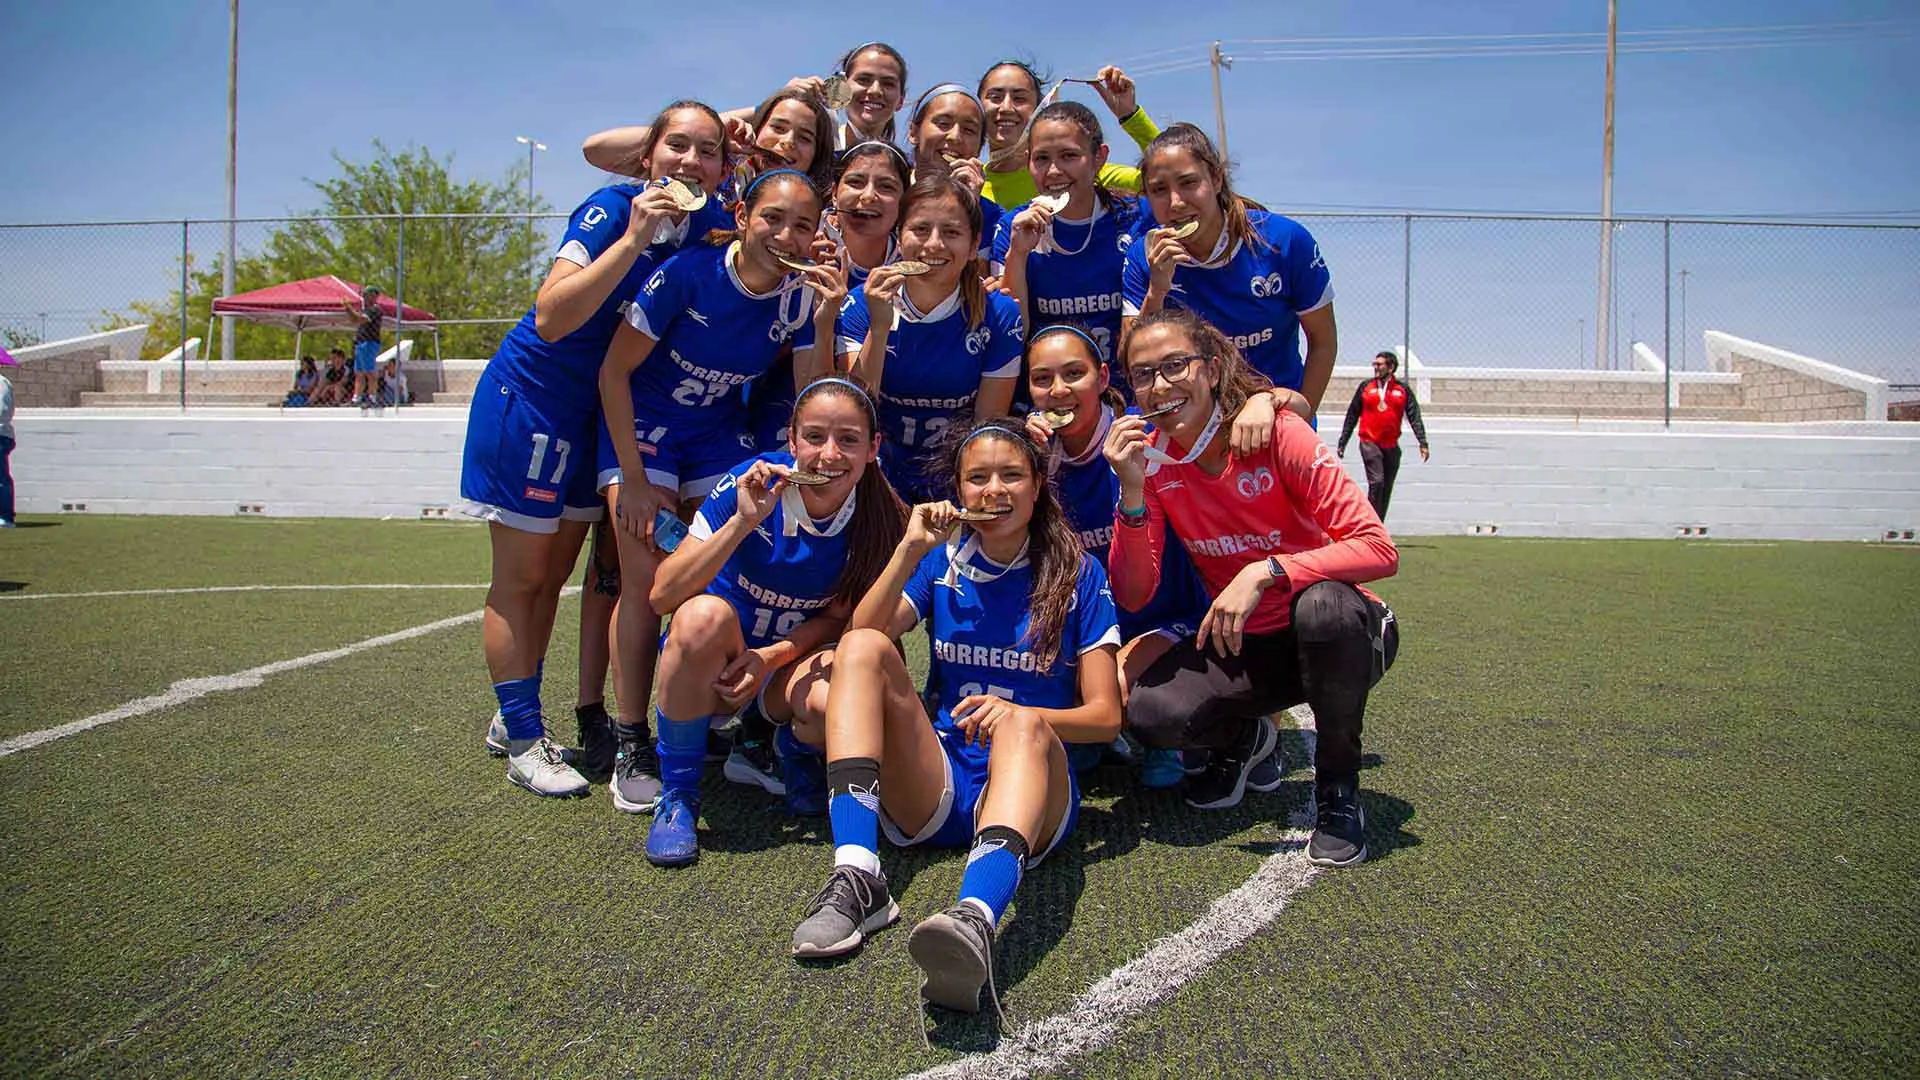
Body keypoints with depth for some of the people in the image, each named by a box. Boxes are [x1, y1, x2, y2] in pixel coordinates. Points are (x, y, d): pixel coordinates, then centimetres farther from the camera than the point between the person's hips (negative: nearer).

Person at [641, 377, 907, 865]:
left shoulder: (878, 520, -14)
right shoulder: (748, 484, -21)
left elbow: (838, 617, -3)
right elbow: (663, 596, -24)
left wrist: (773, 655, -22)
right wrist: (742, 522, -36)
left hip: (794, 660, 1)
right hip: (716, 659, -1)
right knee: (705, 615, -36)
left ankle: (797, 751, 7)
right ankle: (677, 796, -16)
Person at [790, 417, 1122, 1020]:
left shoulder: (1077, 574, 5)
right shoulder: (942, 560, 12)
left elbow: (1105, 716, -1)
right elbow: (859, 637, -4)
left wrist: (1020, 714, -20)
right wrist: (911, 549, -14)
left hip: (1031, 785, -2)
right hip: (929, 786, 3)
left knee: (1025, 725, -36)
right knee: (864, 648, -19)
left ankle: (975, 921, -64)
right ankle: (856, 879, -34)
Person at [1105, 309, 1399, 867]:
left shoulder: (1277, 432, -18)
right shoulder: (1149, 456, -6)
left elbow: (1379, 549, -25)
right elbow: (1133, 597, -12)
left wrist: (1264, 572, -36)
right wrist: (1133, 491, -25)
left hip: (1333, 635, -2)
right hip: (1240, 645, 3)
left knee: (1323, 605, -38)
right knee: (1146, 710, -25)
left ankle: (1338, 792, -13)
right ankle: (1243, 738, 12)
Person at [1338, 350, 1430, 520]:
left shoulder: (1403, 390, 6)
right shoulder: (1365, 387, 6)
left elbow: (1414, 417, 3)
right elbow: (1352, 416, 10)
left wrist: (1423, 443, -6)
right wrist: (1342, 442, 10)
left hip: (1391, 447, 2)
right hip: (1369, 443, -2)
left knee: (1386, 489, 7)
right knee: (1376, 482, -16)